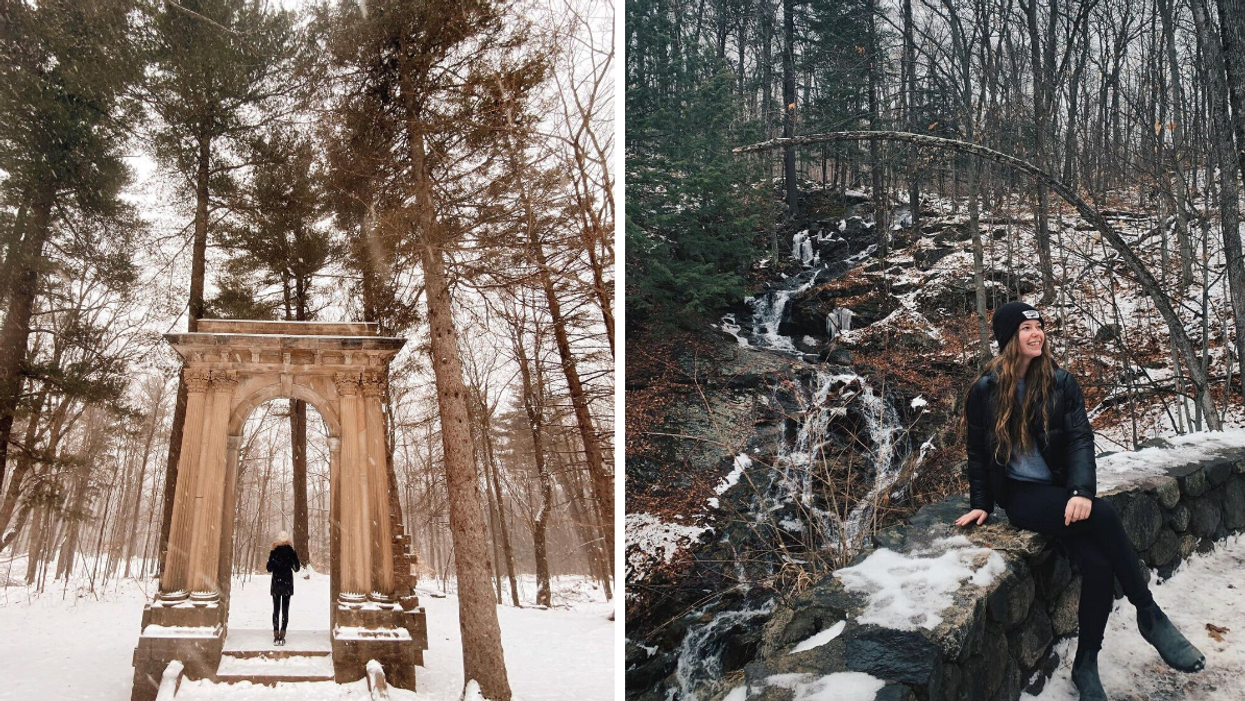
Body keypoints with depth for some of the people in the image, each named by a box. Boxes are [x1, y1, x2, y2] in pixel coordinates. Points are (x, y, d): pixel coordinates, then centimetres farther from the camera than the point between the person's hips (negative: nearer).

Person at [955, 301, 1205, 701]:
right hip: (1020, 495, -3)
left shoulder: (1060, 383, 2)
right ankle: (1150, 616, -16)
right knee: (1102, 515, -30)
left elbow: (1080, 440, -8)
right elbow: (978, 453, 7)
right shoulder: (986, 391, -3)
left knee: (1098, 563, -27)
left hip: (1060, 489, 3)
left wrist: (1082, 490, -24)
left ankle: (1086, 665, -10)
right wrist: (981, 504, 2)